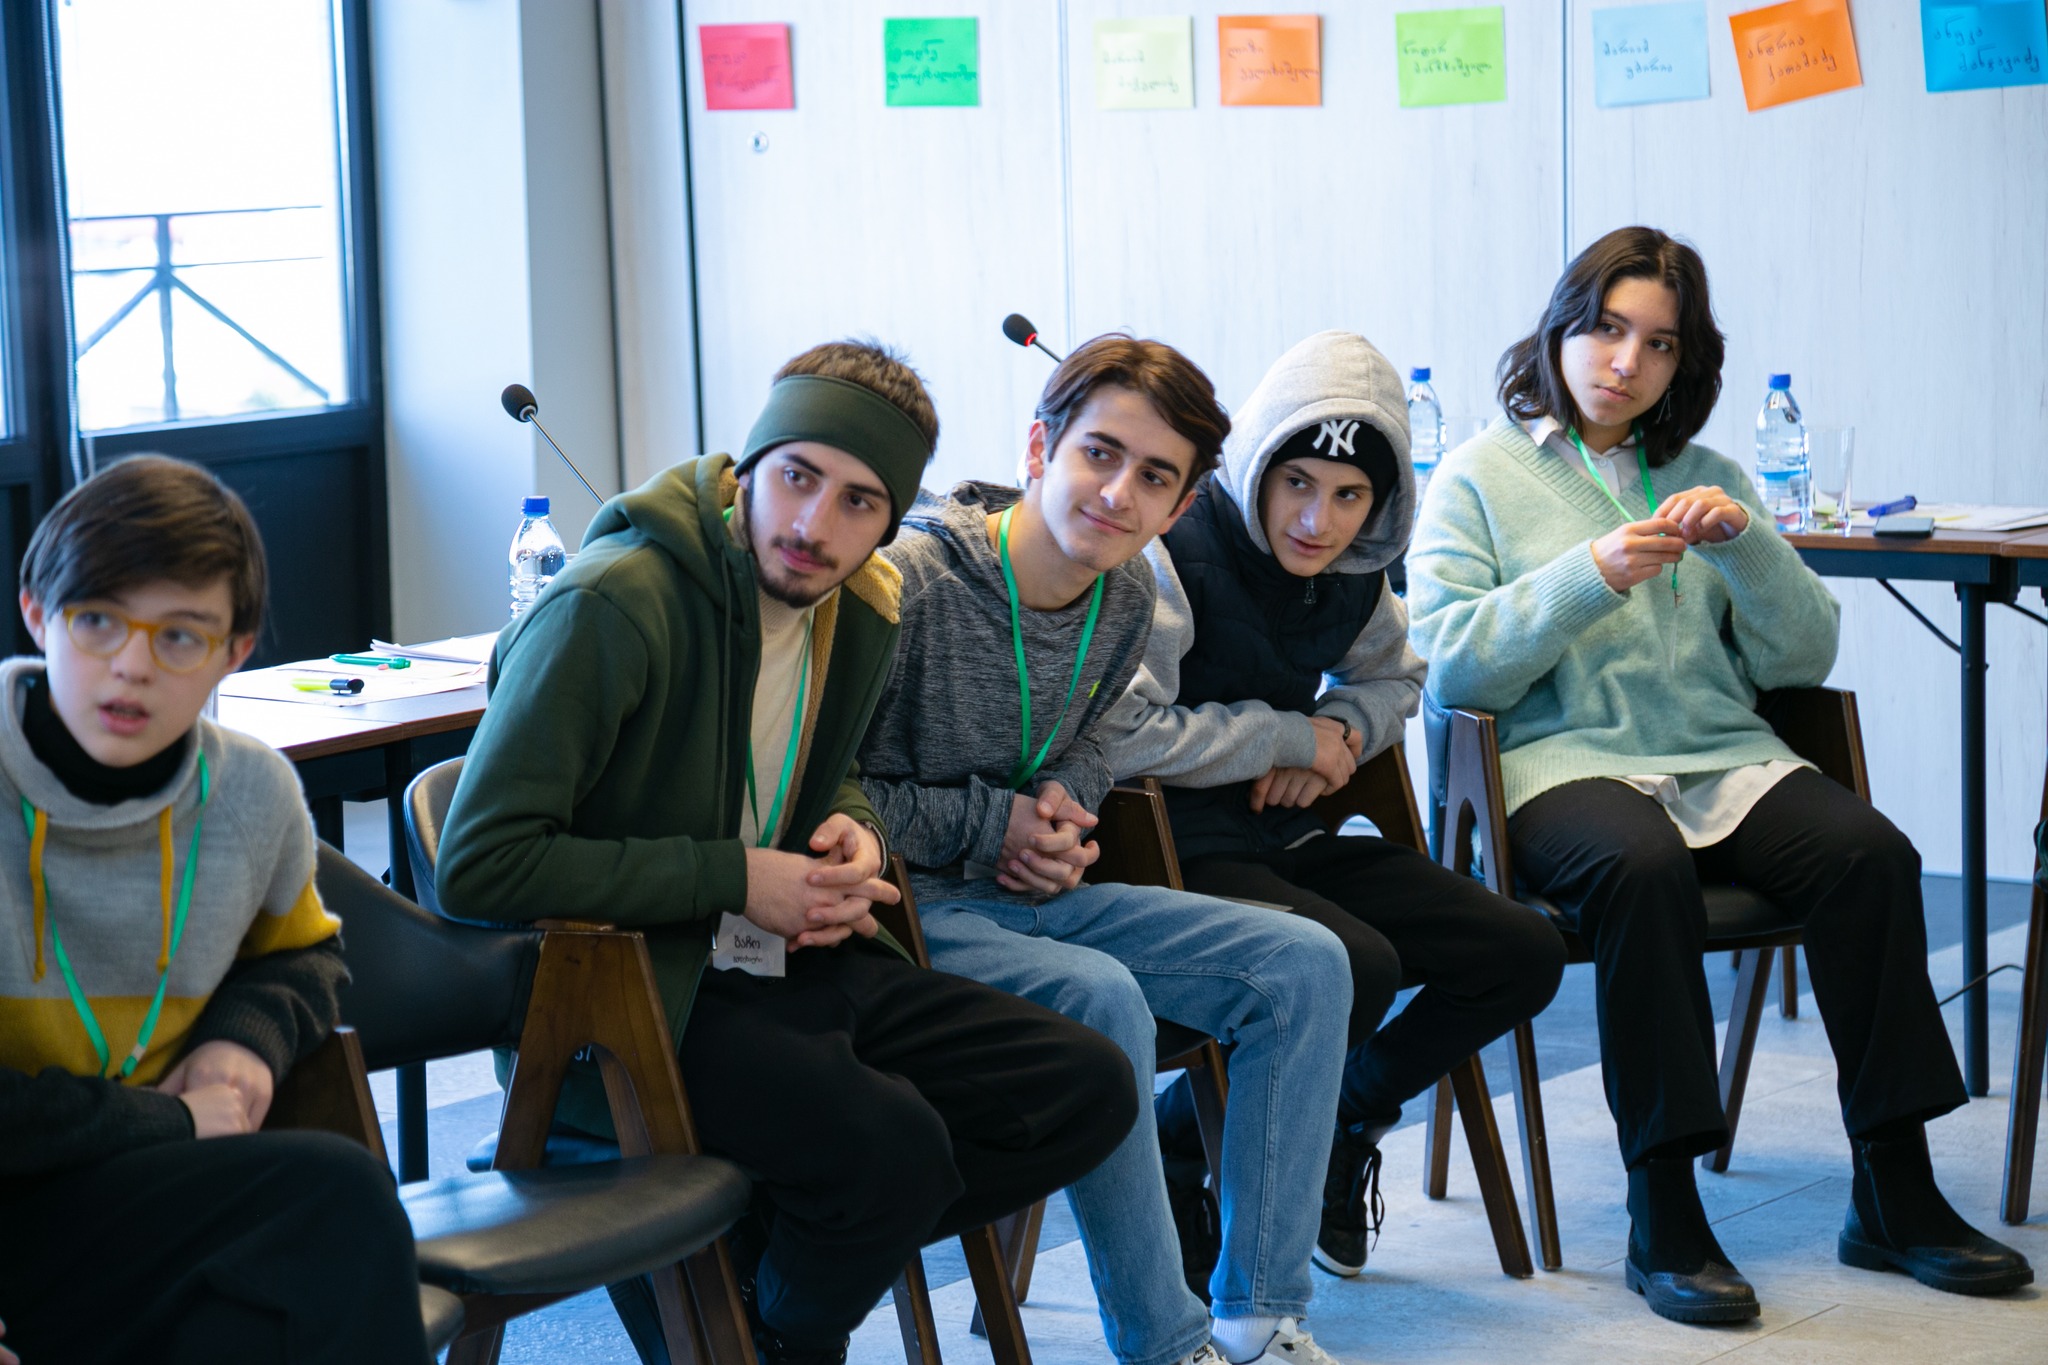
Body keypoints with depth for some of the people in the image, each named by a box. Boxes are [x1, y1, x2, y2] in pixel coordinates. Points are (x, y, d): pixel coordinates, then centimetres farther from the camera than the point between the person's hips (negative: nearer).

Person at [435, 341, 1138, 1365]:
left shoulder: (862, 615, 6)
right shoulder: (616, 605, -19)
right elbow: (481, 865, -22)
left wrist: (855, 834, 1)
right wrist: (731, 877, -19)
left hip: (788, 969, 9)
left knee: (1087, 1091, 0)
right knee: (896, 1145, -30)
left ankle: (716, 1265, -1)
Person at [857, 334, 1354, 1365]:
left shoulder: (1128, 597, 2)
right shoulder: (908, 581, -21)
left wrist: (1064, 801, -3)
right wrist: (986, 824, -15)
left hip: (1031, 893, 8)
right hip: (906, 905, -8)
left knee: (1305, 964, -5)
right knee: (1100, 996, -35)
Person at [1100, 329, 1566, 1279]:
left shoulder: (1353, 574, 4)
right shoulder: (1174, 554, -19)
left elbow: (1393, 677, 25)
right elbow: (1116, 734, -28)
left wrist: (1339, 732, -1)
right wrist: (1289, 738, -15)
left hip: (1282, 842, 8)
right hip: (1170, 856, -8)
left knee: (1524, 956, 1)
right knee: (1356, 967, -33)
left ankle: (1343, 1126, 21)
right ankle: (1171, 1137, -8)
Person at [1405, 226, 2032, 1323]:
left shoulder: (1708, 477, 20)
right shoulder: (1481, 475, 9)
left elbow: (1802, 659, 12)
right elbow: (1448, 664, -4)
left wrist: (1744, 542, -5)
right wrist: (1591, 576, -15)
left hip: (1723, 757, 4)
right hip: (1560, 760, -4)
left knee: (1869, 852, -25)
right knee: (1644, 868, -37)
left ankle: (1893, 1193, -20)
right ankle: (1661, 1215, -30)